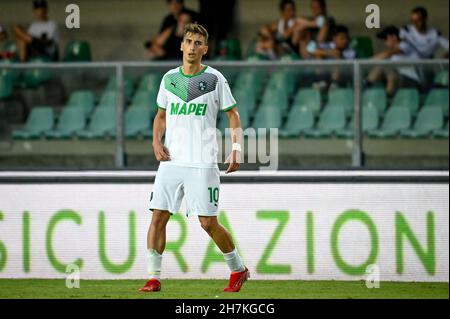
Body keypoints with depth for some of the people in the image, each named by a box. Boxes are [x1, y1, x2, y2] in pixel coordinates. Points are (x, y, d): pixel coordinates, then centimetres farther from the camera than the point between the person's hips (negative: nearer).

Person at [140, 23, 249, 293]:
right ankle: (154, 277, 3)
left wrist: (236, 148, -8)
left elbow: (233, 114, 4)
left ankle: (238, 269, 15)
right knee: (158, 217, -3)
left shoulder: (214, 78, -1)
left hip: (202, 162, -4)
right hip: (171, 160, 4)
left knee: (208, 222, -5)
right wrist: (156, 141, 3)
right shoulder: (169, 78, 11)